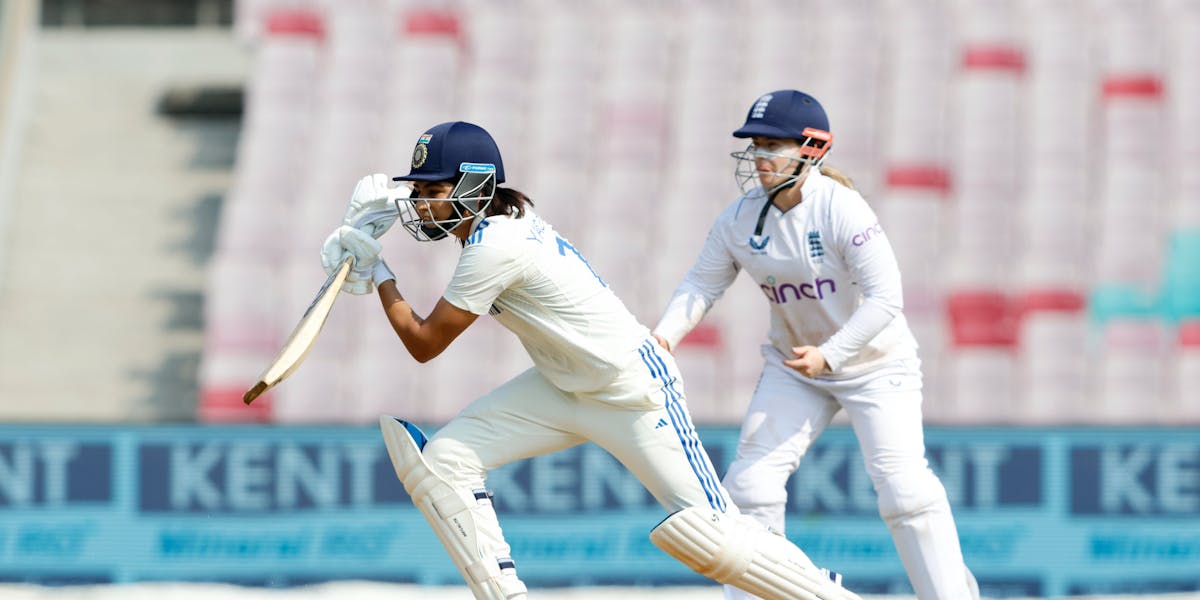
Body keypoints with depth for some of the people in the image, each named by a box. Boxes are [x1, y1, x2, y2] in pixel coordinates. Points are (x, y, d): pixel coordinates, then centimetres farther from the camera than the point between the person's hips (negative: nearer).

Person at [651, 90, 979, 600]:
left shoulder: (841, 209, -24)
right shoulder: (739, 219, -9)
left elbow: (885, 299, -26)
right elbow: (702, 284, -3)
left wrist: (830, 353, -34)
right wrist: (665, 334, -21)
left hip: (874, 362, -5)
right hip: (793, 367, 5)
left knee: (904, 486, -14)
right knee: (751, 479, -4)